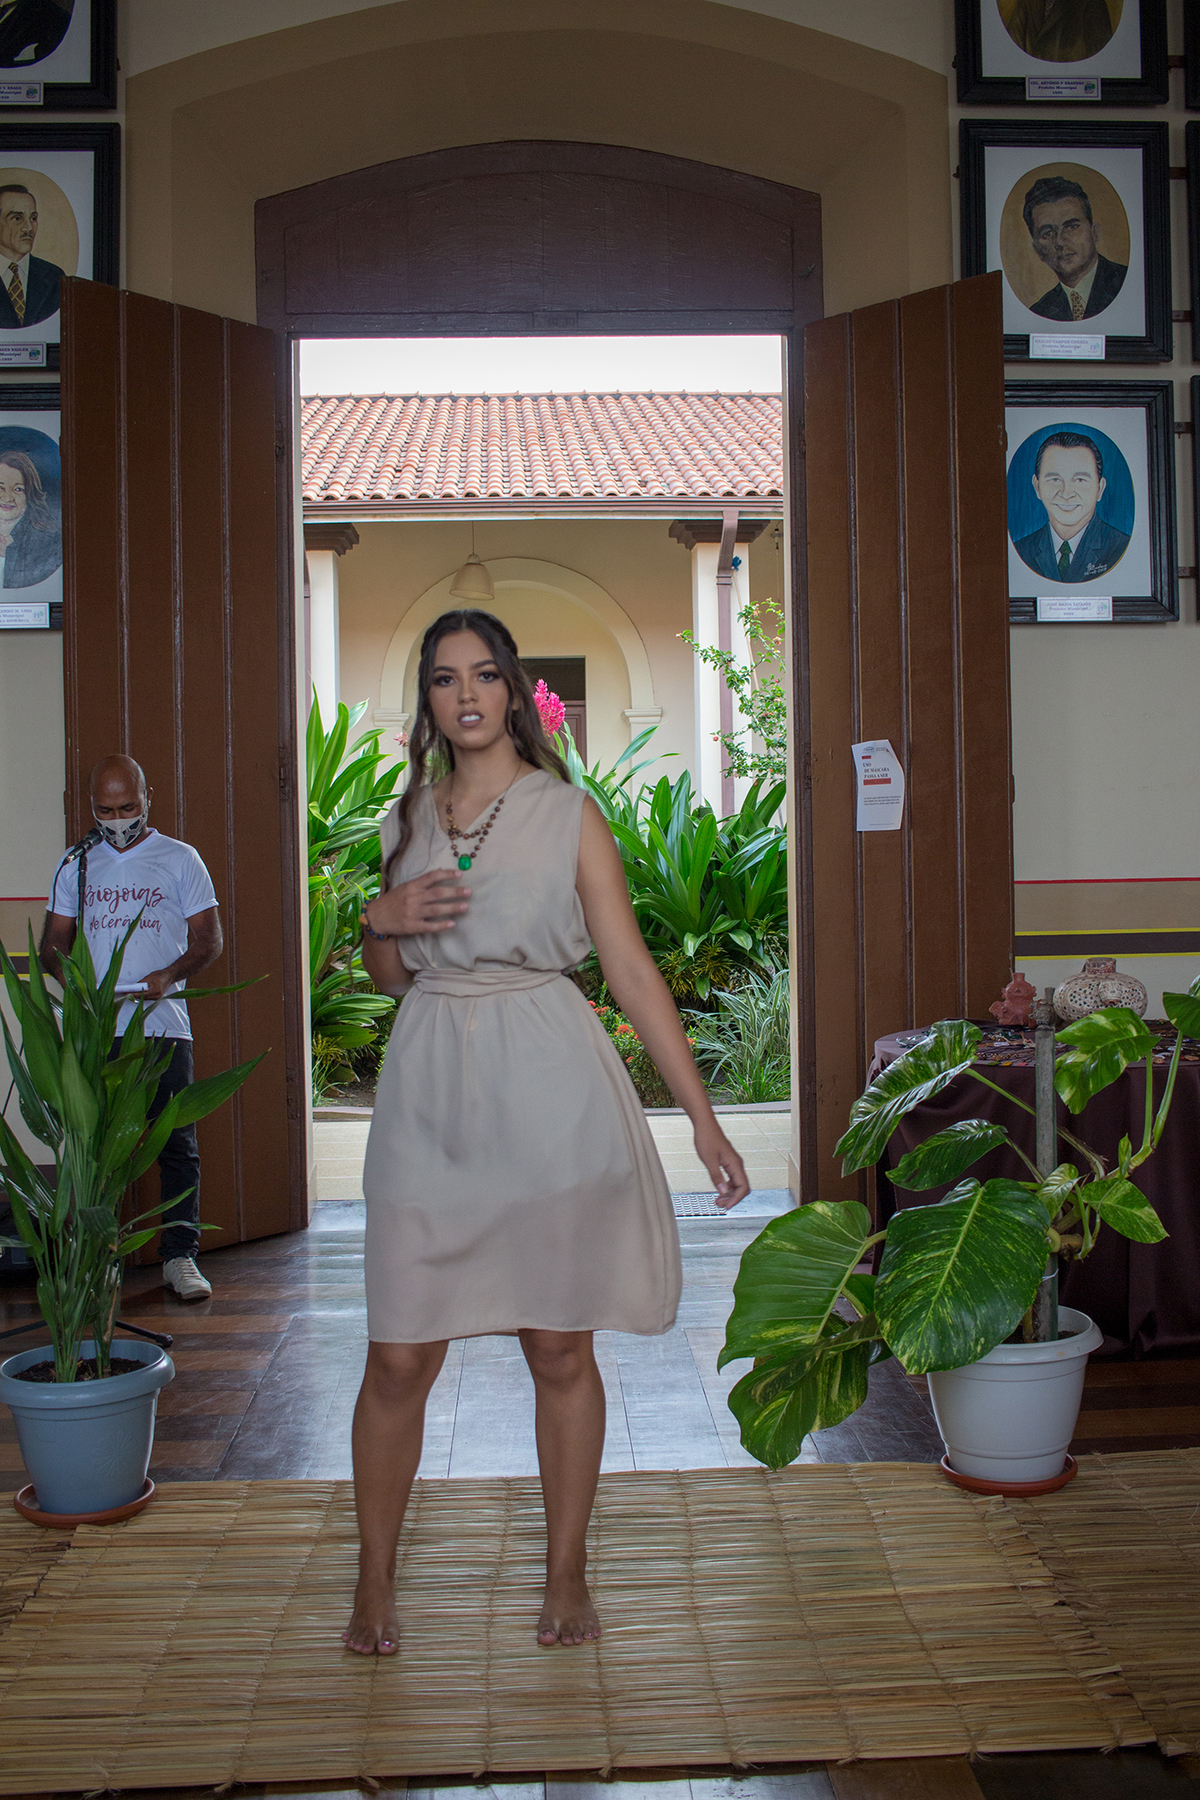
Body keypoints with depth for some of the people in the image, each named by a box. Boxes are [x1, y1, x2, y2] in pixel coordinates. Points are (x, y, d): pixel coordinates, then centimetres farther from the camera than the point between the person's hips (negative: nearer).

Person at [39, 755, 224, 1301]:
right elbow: (52, 944, 15)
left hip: (162, 1027, -2)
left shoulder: (180, 860, 6)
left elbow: (210, 938, 4)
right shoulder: (76, 866, 14)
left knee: (177, 1147, -3)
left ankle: (180, 1257, 4)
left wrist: (170, 975, -15)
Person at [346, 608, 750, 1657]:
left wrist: (704, 1119, -6)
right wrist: (384, 921, -4)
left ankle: (567, 1575, 25)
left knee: (561, 1349, 7)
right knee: (400, 1356, 4)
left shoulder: (568, 813, 0)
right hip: (430, 1091, 3)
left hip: (547, 1089, -2)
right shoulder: (411, 817, 11)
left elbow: (632, 970, -3)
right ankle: (375, 1580, 23)